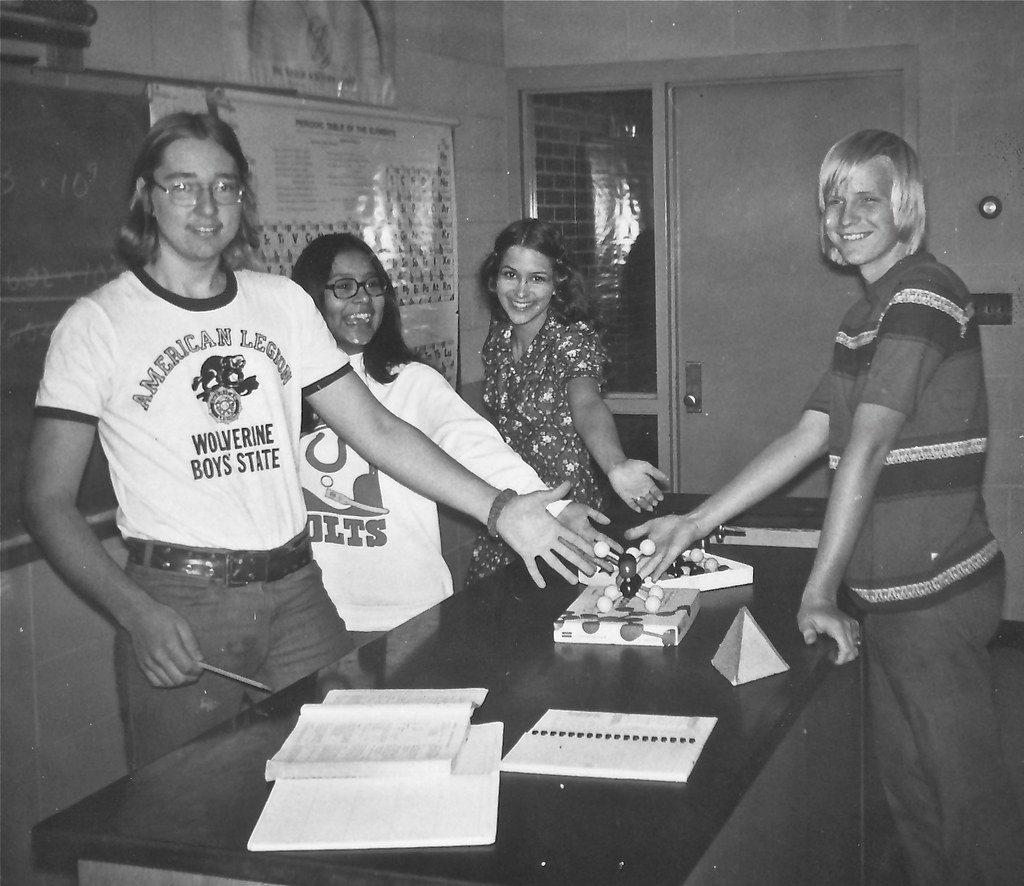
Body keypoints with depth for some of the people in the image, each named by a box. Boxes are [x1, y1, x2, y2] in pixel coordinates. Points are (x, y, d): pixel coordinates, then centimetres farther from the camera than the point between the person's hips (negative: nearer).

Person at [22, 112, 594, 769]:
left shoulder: (283, 303, 7)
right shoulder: (97, 324, -4)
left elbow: (377, 429, 5)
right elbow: (49, 500, -5)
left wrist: (498, 509, -5)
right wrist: (136, 613, -19)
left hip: (298, 592, 4)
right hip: (176, 605, -3)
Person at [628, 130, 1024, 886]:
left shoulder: (925, 294, -14)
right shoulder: (871, 313, 14)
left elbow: (867, 449, -20)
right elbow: (807, 439, 14)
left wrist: (820, 594, -22)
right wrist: (696, 524, 9)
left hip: (937, 590, -9)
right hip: (887, 590, 9)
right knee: (907, 782, 18)